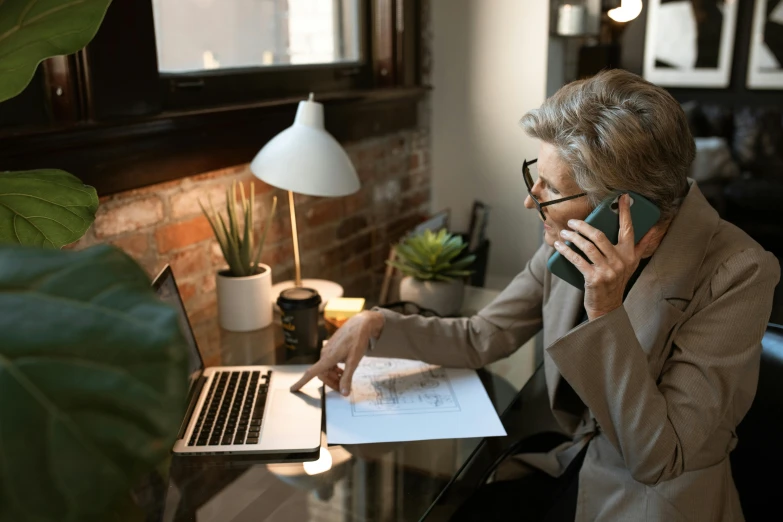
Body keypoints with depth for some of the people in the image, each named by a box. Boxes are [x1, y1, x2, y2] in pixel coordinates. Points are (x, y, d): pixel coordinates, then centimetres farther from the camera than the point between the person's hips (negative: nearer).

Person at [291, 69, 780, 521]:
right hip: (576, 470, 5)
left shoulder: (738, 274, -24)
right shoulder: (573, 240, -9)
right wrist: (376, 325, -8)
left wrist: (606, 312, -32)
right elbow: (483, 337, 3)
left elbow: (658, 458, -23)